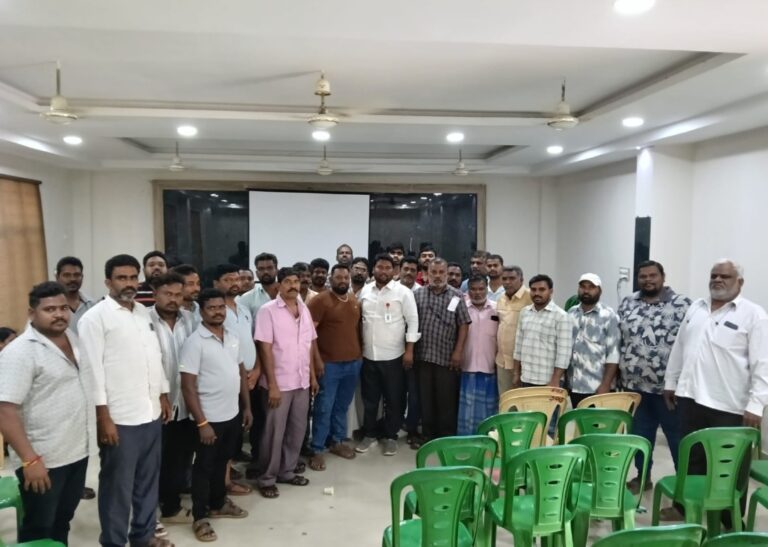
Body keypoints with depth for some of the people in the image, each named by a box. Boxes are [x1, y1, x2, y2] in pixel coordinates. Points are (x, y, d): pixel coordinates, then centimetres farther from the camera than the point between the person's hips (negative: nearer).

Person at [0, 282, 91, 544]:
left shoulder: (74, 338, 5)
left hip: (78, 452, 7)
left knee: (62, 522, 22)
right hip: (43, 460, -6)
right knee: (38, 531, 10)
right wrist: (30, 460, -25)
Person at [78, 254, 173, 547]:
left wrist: (163, 396, 14)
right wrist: (103, 417, -16)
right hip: (119, 418, -6)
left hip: (150, 414, 6)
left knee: (148, 479, 17)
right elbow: (93, 370, -13)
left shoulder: (145, 313, 10)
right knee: (117, 485, 7)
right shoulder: (95, 317, -9)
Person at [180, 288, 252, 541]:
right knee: (204, 466, 8)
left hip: (233, 414, 6)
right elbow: (188, 386, -17)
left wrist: (247, 406, 11)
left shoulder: (233, 337, 4)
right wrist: (201, 422, -19)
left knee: (221, 462, 21)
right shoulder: (195, 342, -15)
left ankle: (218, 504, 39)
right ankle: (200, 517, 23)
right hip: (209, 418, -6)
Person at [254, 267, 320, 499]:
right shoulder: (268, 310, -12)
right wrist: (272, 385, -17)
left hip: (302, 382, 6)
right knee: (274, 432, 4)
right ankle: (266, 478, 20)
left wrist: (313, 376, 11)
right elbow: (265, 349, -14)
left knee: (297, 429, 14)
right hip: (279, 383, -6)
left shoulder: (304, 309, 6)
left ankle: (287, 471, 31)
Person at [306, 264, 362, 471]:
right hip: (329, 364, -6)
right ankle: (316, 450, 11)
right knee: (324, 407, 0)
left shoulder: (355, 301, 9)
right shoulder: (321, 300, -11)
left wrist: (360, 353, 12)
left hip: (354, 362, 6)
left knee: (342, 406, 16)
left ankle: (337, 441, 31)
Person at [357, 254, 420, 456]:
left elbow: (413, 321, -7)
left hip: (393, 356, -3)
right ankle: (369, 434, 28)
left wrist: (409, 350, -11)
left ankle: (391, 437, 23)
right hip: (368, 355, 3)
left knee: (393, 399, 7)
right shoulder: (365, 291, 5)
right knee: (369, 398, 13)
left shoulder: (403, 292, -7)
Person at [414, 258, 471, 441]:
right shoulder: (418, 295, 4)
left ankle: (447, 437, 18)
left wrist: (458, 351, -8)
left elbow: (463, 325, -2)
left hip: (447, 357, -2)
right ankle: (428, 435, 24)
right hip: (423, 356, 2)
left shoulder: (457, 296, 0)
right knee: (425, 398, 10)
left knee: (447, 399, 5)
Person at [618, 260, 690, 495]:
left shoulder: (681, 304, -7)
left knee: (678, 436, 6)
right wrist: (619, 374, 10)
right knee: (640, 434, 15)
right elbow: (619, 340, 13)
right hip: (635, 384, 5)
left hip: (668, 385, -4)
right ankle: (642, 477, 30)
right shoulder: (627, 304, 8)